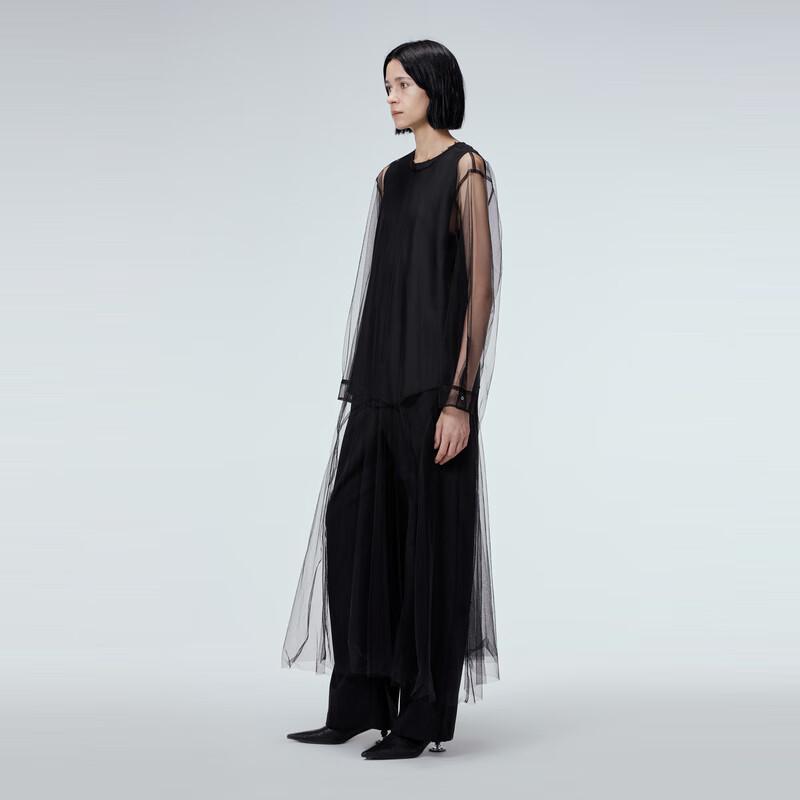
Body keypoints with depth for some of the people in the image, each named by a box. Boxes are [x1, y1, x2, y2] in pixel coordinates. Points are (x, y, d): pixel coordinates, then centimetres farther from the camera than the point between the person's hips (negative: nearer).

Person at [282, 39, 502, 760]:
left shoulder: (466, 170, -6)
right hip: (380, 380, 8)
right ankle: (360, 702, 17)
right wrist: (360, 382, 14)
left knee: (429, 538, -1)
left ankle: (424, 715, 9)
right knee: (357, 529, 7)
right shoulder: (391, 178, 16)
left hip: (434, 383, -8)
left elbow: (482, 288, -12)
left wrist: (459, 398, -18)